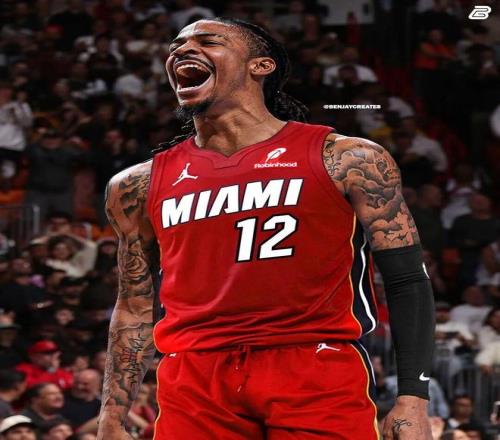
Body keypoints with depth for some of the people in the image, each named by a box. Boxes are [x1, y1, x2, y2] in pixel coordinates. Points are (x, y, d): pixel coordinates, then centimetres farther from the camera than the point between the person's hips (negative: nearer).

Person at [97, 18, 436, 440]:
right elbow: (135, 309, 20)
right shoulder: (139, 186, 14)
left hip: (318, 376, -3)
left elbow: (408, 280, 3)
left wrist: (413, 398, -7)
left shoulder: (346, 161, 3)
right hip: (195, 384, 3)